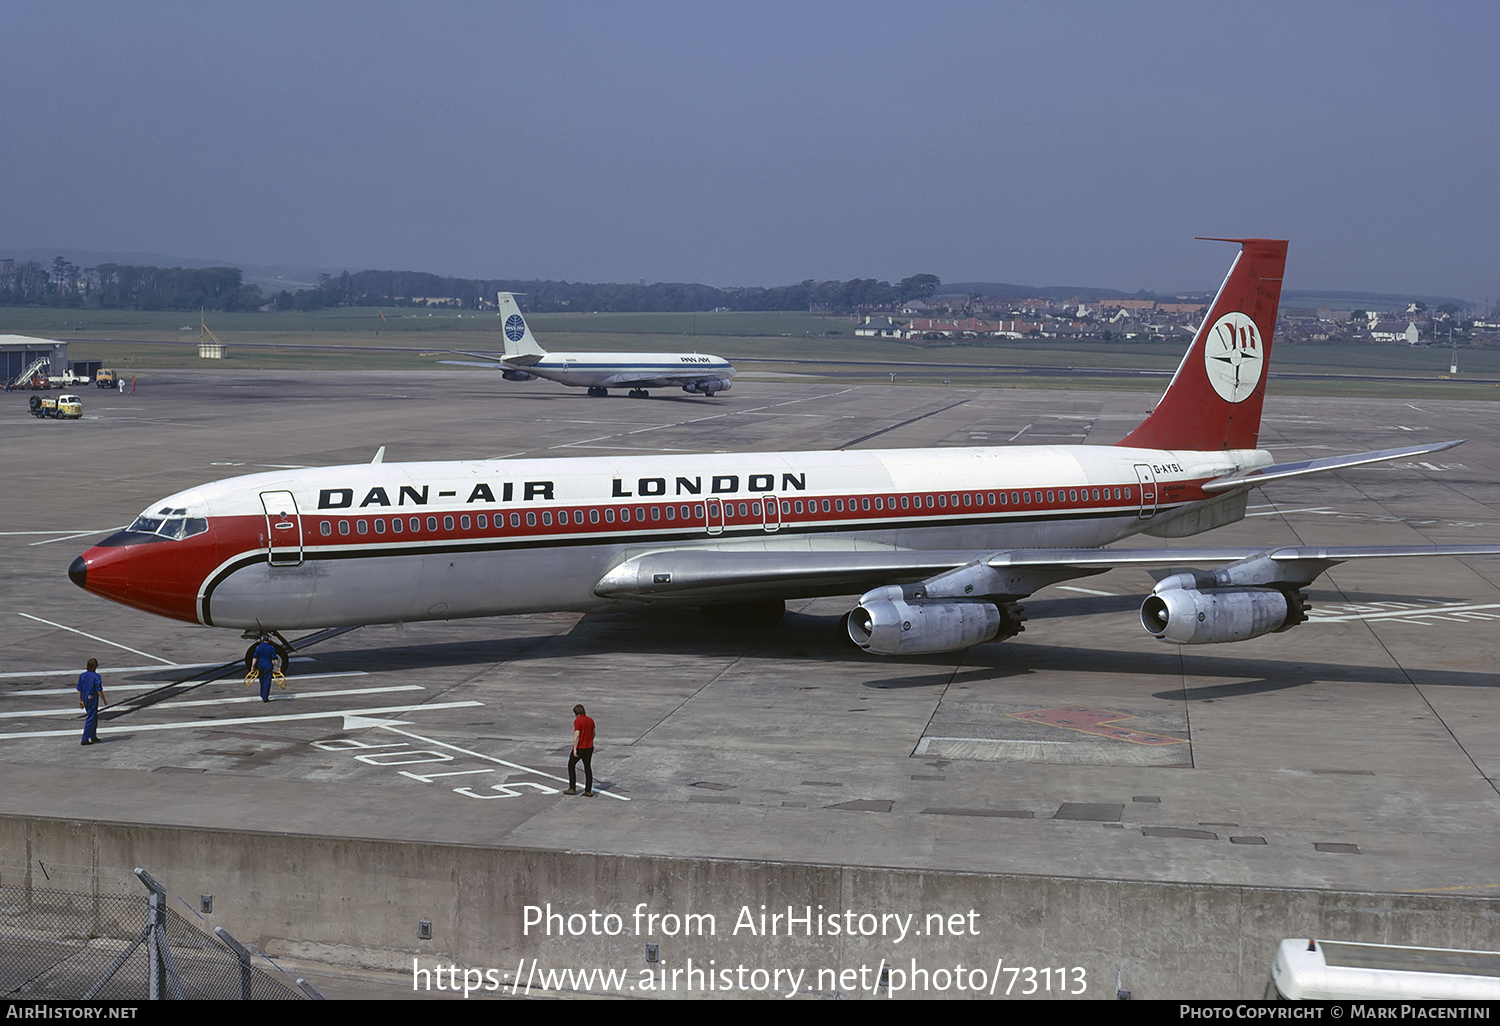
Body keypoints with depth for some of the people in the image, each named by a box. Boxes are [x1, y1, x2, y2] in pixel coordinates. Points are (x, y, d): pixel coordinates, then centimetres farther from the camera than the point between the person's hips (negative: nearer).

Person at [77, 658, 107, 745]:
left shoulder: (82, 675, 3)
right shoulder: (96, 677, -16)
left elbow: (79, 689, 7)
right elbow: (99, 691, -15)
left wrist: (80, 700, 16)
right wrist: (104, 700, -4)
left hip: (85, 699, 7)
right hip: (93, 699, -7)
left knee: (94, 717, 22)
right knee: (91, 719, -2)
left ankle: (93, 736, 31)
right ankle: (85, 740, -4)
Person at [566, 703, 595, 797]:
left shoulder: (577, 721, -16)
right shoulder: (590, 720, 6)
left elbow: (576, 736, -21)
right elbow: (593, 734, 16)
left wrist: (575, 749, -19)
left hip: (579, 748, -6)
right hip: (589, 747, 6)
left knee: (571, 765, 11)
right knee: (588, 768, 8)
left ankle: (572, 788, 10)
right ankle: (588, 791, 5)